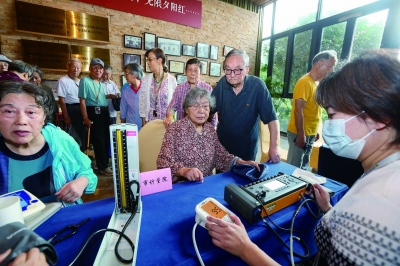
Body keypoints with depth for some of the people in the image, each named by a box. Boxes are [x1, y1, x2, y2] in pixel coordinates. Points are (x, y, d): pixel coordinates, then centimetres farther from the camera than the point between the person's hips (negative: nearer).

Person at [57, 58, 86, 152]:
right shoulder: (63, 80, -6)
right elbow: (61, 100, -10)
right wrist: (66, 117, -16)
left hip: (81, 110, 6)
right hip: (70, 110, -6)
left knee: (82, 136, 11)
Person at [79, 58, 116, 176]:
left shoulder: (101, 82, 14)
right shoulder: (85, 81, -7)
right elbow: (82, 100, -12)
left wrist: (109, 96, 7)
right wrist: (85, 118, -18)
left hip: (105, 112, 7)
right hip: (94, 112, -7)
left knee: (106, 138, 13)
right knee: (99, 139, 0)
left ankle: (104, 162, 29)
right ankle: (103, 166, 11)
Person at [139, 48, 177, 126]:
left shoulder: (172, 79, -5)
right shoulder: (146, 79, 3)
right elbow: (142, 102, 5)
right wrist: (144, 123, 2)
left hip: (167, 121, -2)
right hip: (149, 121, 2)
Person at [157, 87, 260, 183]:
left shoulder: (210, 129, 5)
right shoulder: (175, 129, -12)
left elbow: (221, 155, 7)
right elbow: (163, 163, -17)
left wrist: (241, 162, -9)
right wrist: (184, 171, -35)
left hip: (207, 183, 6)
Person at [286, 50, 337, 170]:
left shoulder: (316, 83, 12)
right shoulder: (305, 82, -15)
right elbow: (298, 110, -21)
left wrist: (314, 131, 17)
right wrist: (301, 134, -22)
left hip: (310, 134, 9)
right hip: (300, 134, -9)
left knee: (304, 167, 19)